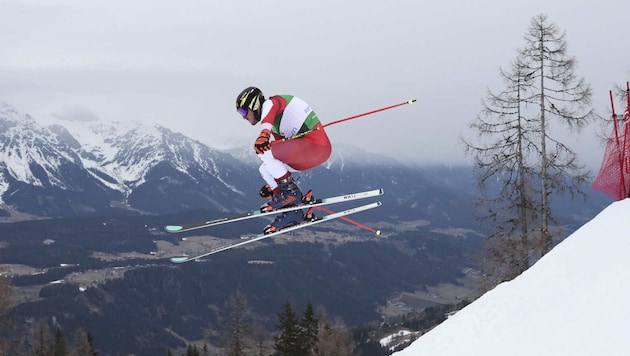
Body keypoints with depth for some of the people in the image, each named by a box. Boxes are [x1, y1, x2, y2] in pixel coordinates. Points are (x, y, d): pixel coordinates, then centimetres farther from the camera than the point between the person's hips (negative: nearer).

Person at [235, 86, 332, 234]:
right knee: (265, 168, 13)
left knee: (264, 151, -19)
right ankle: (293, 212, 7)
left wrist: (264, 133, -54)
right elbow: (279, 152, 31)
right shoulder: (274, 125, 24)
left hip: (316, 143, -10)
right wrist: (272, 185, 38)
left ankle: (291, 193, -10)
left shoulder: (270, 104, -6)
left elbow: (273, 108, -33)